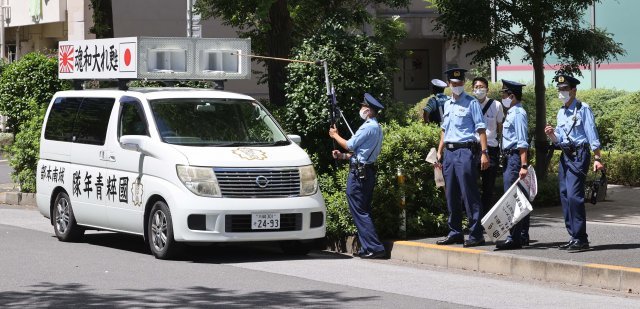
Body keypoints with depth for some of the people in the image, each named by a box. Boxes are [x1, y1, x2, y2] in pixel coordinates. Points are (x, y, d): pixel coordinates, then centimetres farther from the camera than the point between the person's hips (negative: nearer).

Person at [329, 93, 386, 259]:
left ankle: (375, 248, -14)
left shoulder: (368, 127, -16)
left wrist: (335, 135, 6)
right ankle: (367, 248, 16)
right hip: (368, 170, 10)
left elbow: (349, 145, -10)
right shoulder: (377, 128, 16)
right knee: (364, 211, 14)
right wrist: (343, 155, 18)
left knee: (359, 211, -9)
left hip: (358, 172, -10)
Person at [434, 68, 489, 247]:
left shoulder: (471, 103, -4)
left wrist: (484, 152, -17)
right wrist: (439, 152, 20)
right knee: (451, 195, 11)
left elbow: (481, 128, -9)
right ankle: (455, 233, 19)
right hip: (449, 152, 7)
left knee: (469, 194, -9)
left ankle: (476, 235, -7)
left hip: (465, 151, -7)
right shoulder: (447, 105, 17)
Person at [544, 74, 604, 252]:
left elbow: (592, 135, -8)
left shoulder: (583, 109, -6)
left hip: (579, 155, -8)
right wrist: (551, 135, -2)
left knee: (574, 195, -16)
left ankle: (581, 239, -13)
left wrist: (597, 159, -13)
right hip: (565, 156, 8)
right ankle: (574, 237, 14)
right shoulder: (561, 112, 16)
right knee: (565, 196, 7)